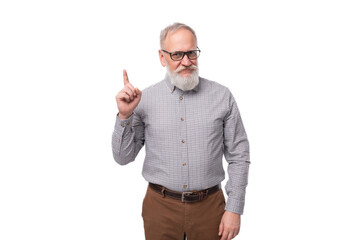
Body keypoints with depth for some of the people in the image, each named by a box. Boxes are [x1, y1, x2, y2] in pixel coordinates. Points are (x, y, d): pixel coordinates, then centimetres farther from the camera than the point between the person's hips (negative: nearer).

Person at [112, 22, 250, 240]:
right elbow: (123, 157, 0)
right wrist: (124, 115, -15)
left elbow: (239, 156, 0)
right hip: (161, 206, 0)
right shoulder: (144, 99, -3)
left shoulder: (222, 96, -3)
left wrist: (234, 209, -4)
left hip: (209, 206, 1)